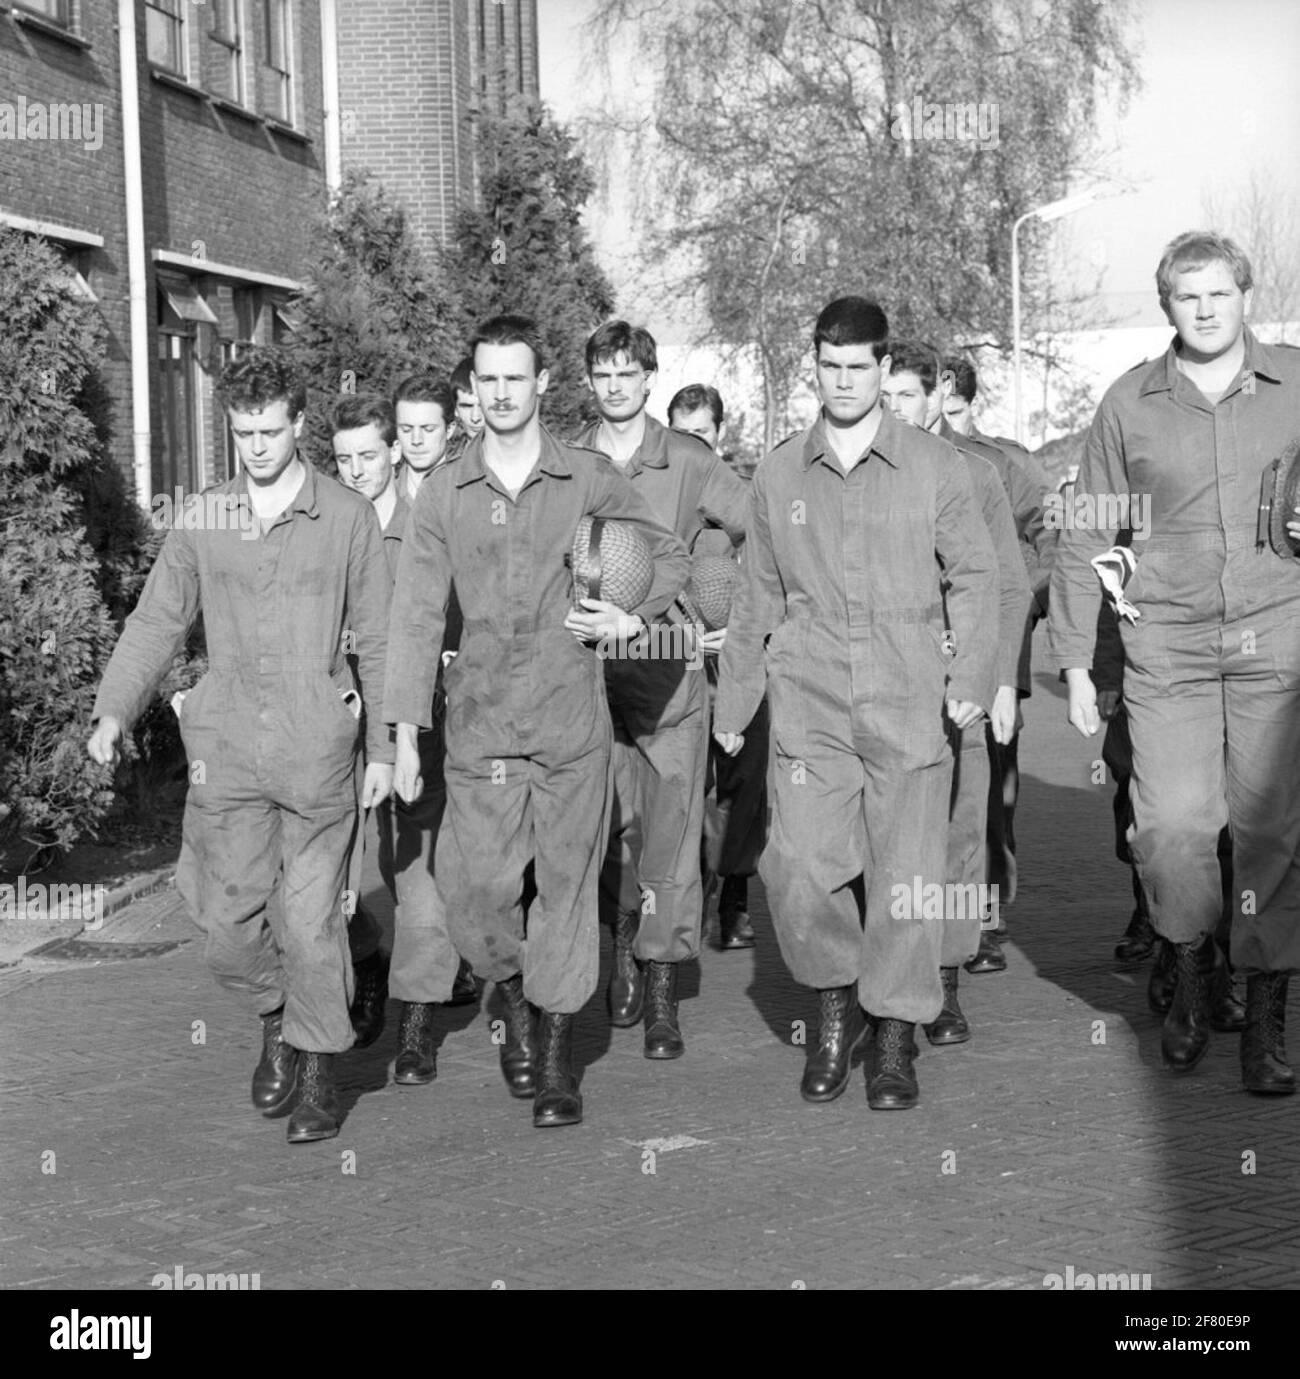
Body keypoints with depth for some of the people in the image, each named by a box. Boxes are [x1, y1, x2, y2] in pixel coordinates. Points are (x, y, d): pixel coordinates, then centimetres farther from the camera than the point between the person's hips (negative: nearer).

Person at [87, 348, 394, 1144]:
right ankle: (278, 1022, 30)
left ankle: (318, 1069, 16)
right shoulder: (202, 520, 7)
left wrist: (384, 748, 2)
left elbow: (377, 641, 4)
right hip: (227, 748, 2)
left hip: (318, 749, -2)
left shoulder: (349, 518, 1)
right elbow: (158, 621, 10)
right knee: (227, 921, 3)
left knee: (313, 920, 0)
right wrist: (115, 710, -2)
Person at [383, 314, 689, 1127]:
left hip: (573, 722, -1)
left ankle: (557, 1060, 15)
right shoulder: (443, 494, 4)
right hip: (481, 725, 1)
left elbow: (670, 555, 15)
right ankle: (516, 1002, 29)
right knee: (475, 888, -2)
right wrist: (405, 734, 0)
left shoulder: (590, 479, 2)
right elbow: (418, 616, 4)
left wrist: (635, 619, -3)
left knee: (568, 884, 2)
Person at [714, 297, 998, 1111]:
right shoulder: (779, 476, 9)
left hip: (909, 709, -1)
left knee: (905, 878, 0)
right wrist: (733, 705, 19)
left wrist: (972, 678, -4)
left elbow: (975, 577, 7)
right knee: (801, 870, -11)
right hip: (810, 710, 1)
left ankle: (895, 1039, 16)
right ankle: (836, 1004, 14)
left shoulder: (934, 469, 3)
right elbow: (757, 599, 16)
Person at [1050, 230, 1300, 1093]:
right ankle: (1193, 966, 19)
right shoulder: (1130, 404, 6)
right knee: (1172, 827, -9)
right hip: (1168, 643, 0)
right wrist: (1075, 661, 7)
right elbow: (1087, 538, 10)